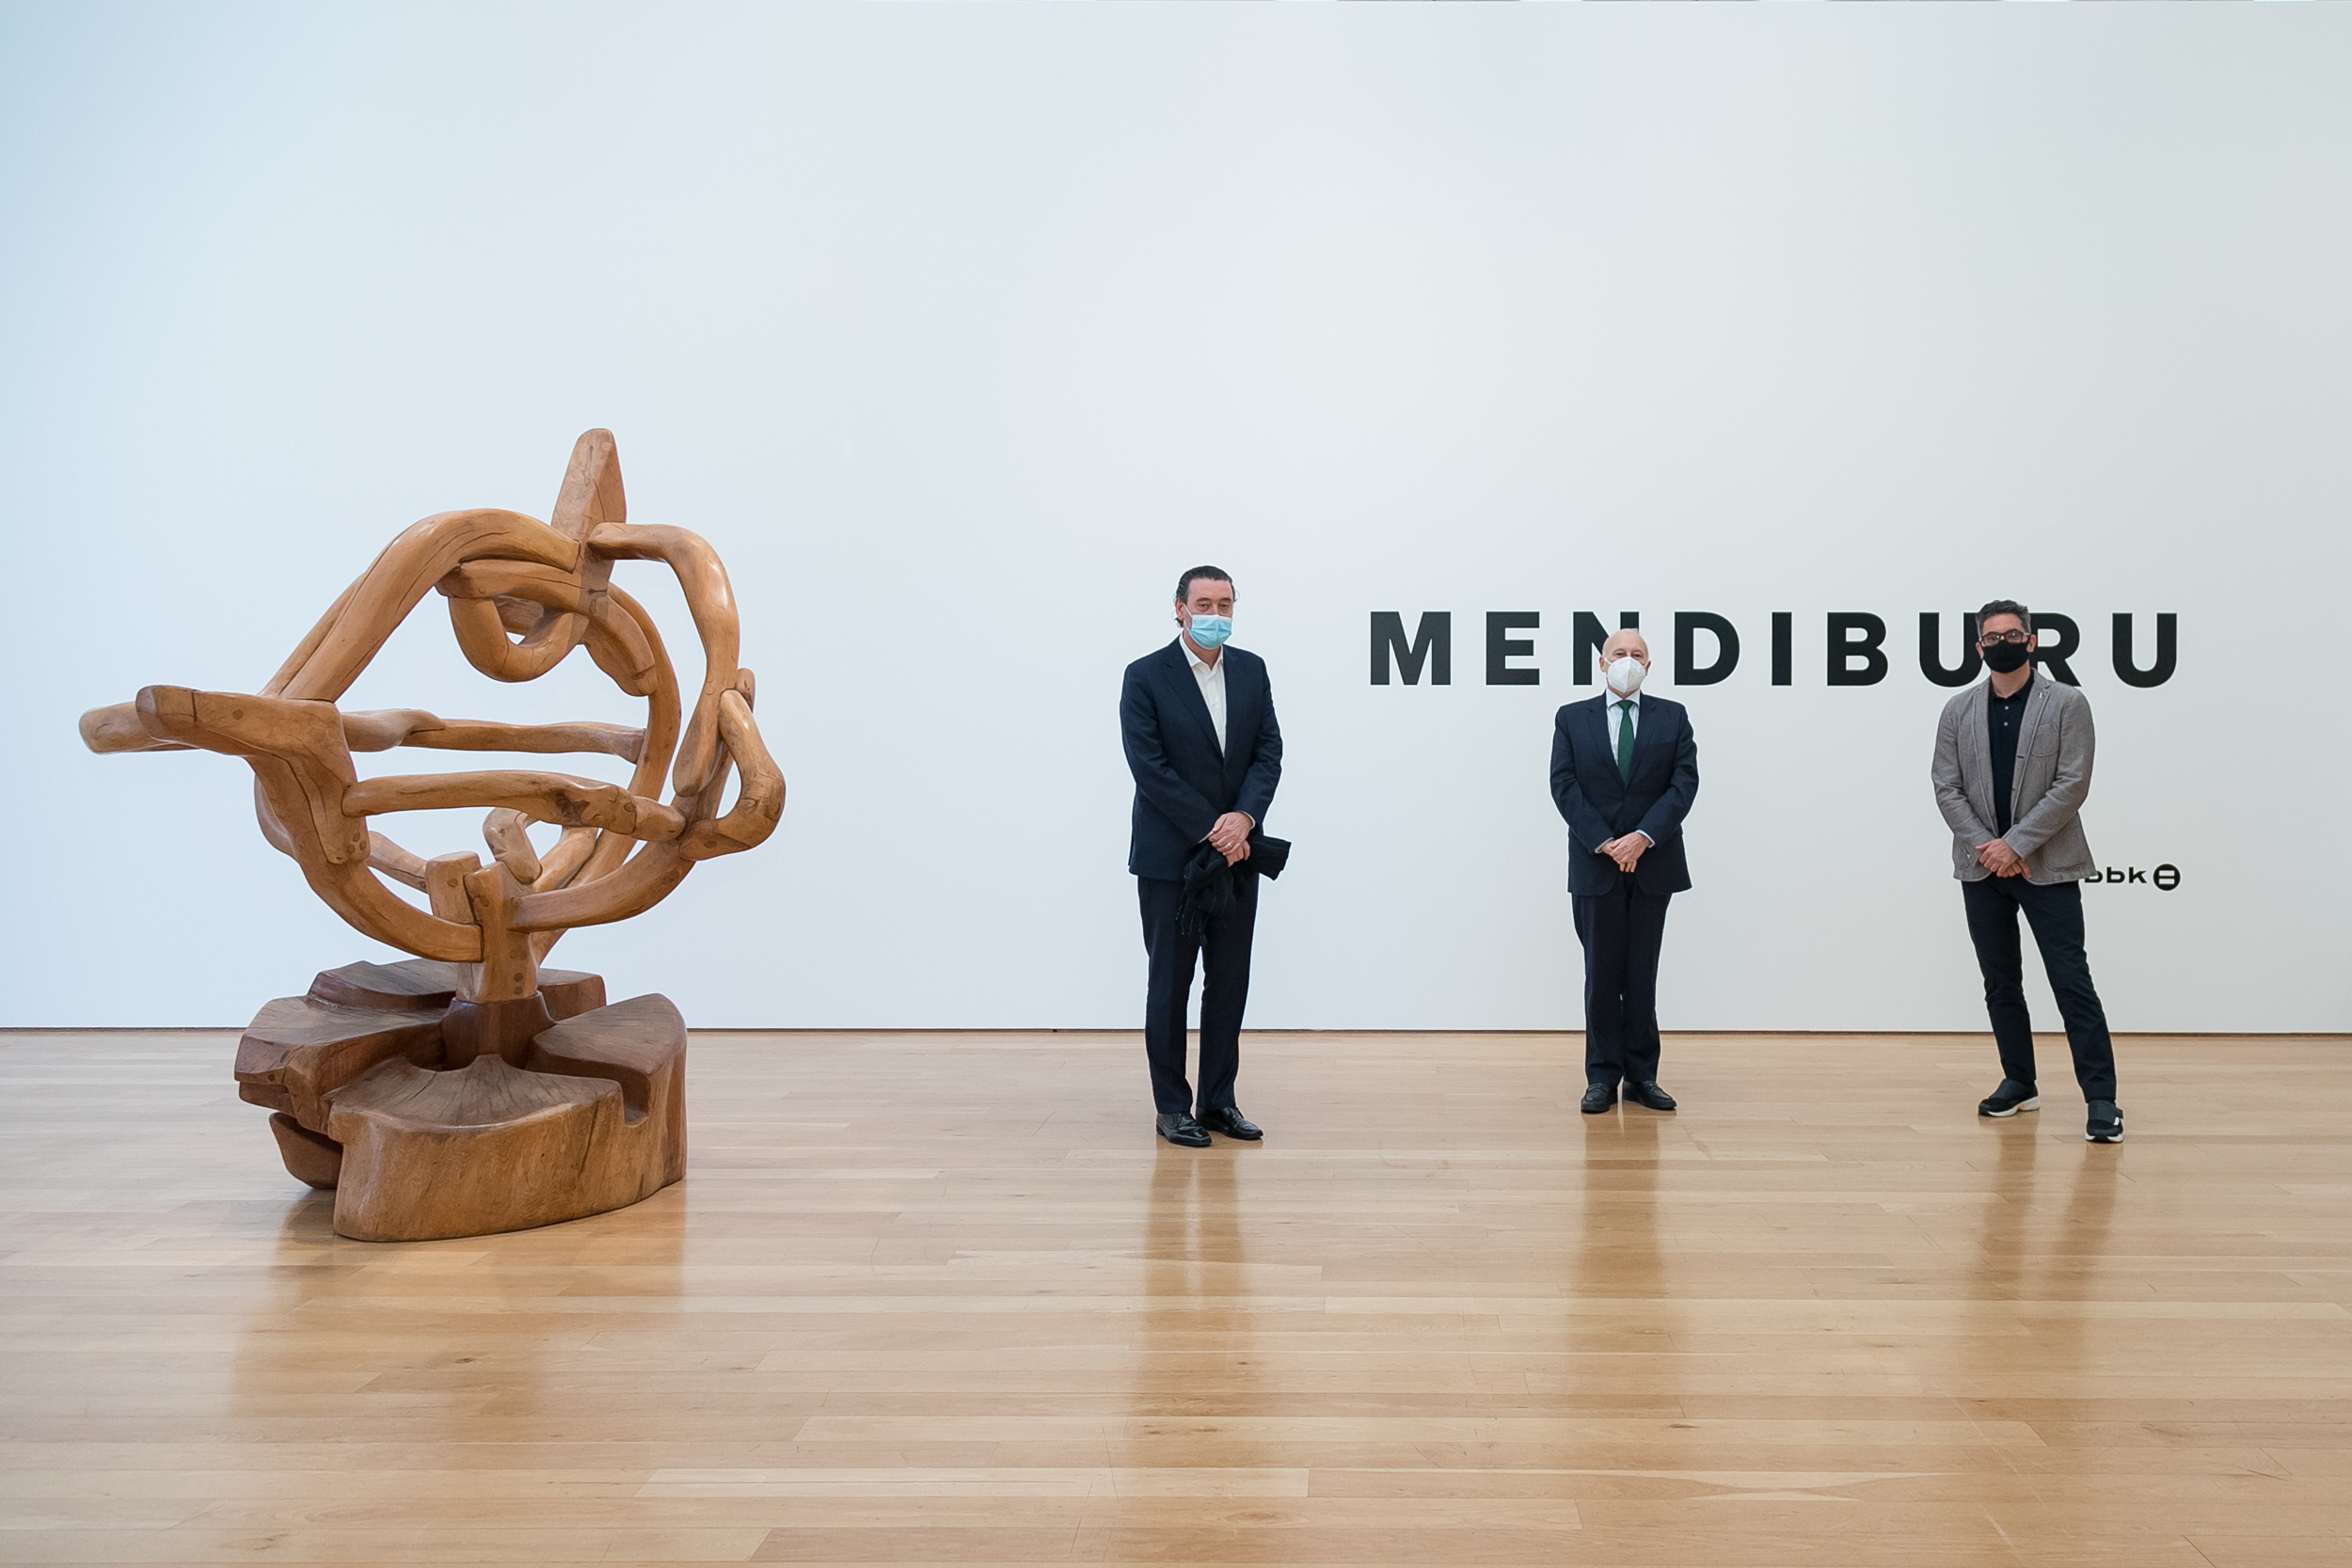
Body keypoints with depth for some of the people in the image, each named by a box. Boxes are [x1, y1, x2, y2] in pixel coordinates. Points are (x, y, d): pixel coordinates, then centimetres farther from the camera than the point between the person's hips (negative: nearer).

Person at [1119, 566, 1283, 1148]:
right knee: (1170, 983, 4)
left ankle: (1218, 1101, 19)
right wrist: (1211, 832, -16)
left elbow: (1269, 752, 3)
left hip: (1236, 855, 5)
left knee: (1230, 982, 9)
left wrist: (1244, 817, -15)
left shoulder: (1251, 670, 7)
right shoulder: (1145, 677, -7)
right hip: (1170, 857, -4)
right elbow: (1150, 768, -13)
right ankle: (1172, 1107, 14)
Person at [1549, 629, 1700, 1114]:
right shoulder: (1571, 718, 6)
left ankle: (1642, 1076, 13)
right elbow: (1564, 786, -3)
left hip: (1653, 862, 1)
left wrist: (1643, 837, -15)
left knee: (1643, 974, 6)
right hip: (1595, 863, -1)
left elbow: (1685, 782, -3)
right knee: (1602, 973, 3)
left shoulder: (1672, 717, 7)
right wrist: (1604, 843, -13)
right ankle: (1602, 1078, 9)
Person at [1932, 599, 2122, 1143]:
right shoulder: (1958, 712, 7)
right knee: (2000, 983, 11)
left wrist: (2015, 844, -15)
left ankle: (2101, 1099, -4)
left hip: (2047, 866, -4)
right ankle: (2019, 1084, 22)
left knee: (2071, 981, -7)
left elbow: (2072, 784, -10)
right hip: (1982, 867, 4)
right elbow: (1947, 789, 2)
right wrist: (1988, 848, -10)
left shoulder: (2067, 705, -2)